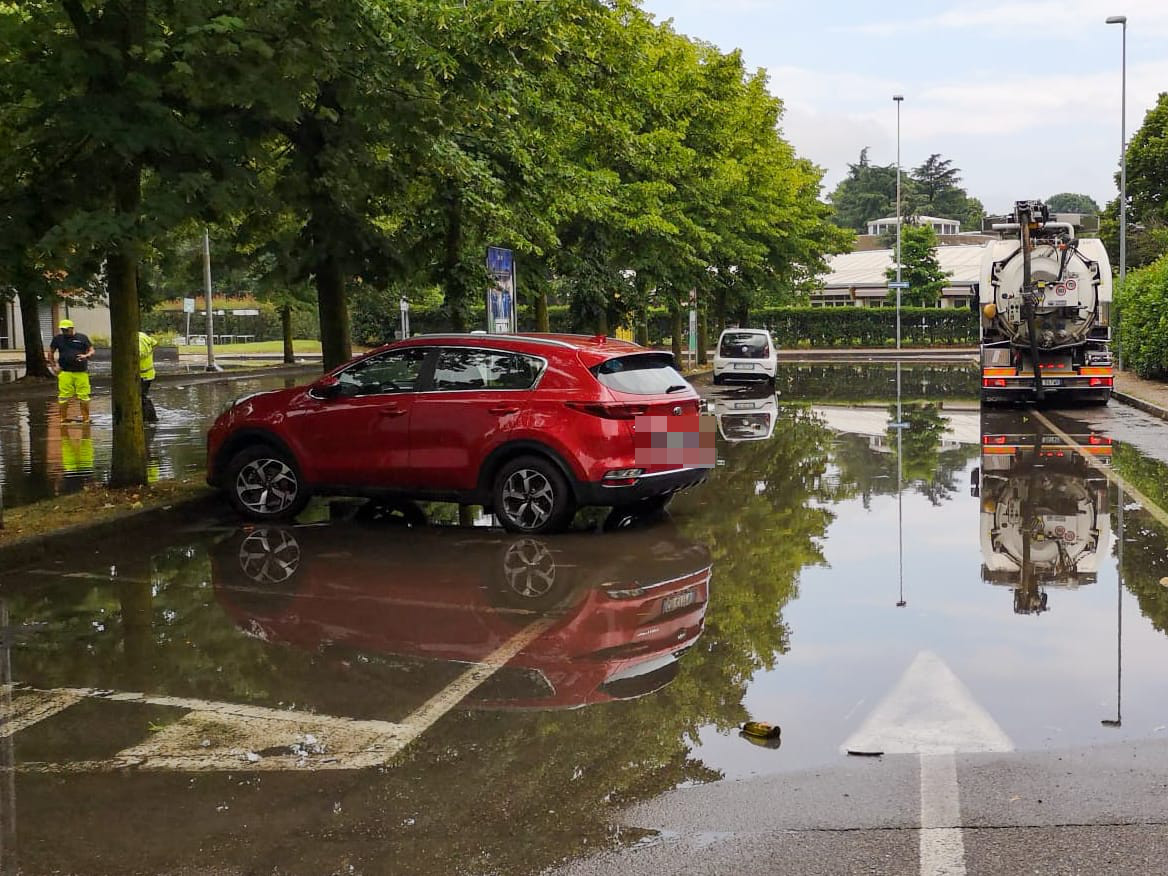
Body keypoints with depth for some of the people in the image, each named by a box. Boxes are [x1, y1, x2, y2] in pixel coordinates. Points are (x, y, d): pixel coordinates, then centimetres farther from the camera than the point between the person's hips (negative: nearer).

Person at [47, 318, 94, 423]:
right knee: (63, 396, -2)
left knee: (83, 396, -1)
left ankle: (86, 418, 9)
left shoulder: (82, 338, 7)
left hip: (81, 372, -1)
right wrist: (53, 365, 10)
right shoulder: (58, 339, 11)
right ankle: (63, 418, 7)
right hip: (65, 372, 1)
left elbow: (91, 351, 9)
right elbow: (50, 352, 20)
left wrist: (86, 355, -12)